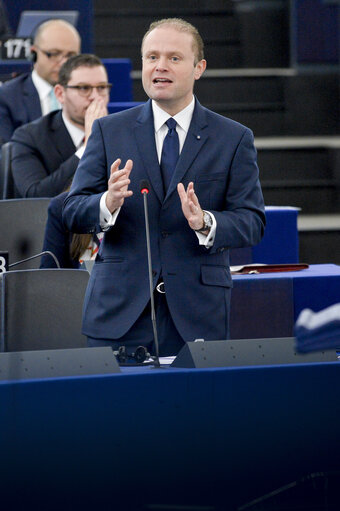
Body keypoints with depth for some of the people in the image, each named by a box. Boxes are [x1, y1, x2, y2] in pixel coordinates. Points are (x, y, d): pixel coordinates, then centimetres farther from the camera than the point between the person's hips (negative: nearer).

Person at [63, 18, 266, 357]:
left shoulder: (235, 139, 6)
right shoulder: (108, 131, 9)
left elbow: (252, 222, -1)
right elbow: (73, 214, 3)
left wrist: (205, 222, -21)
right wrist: (108, 204, -20)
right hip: (118, 310, 1)